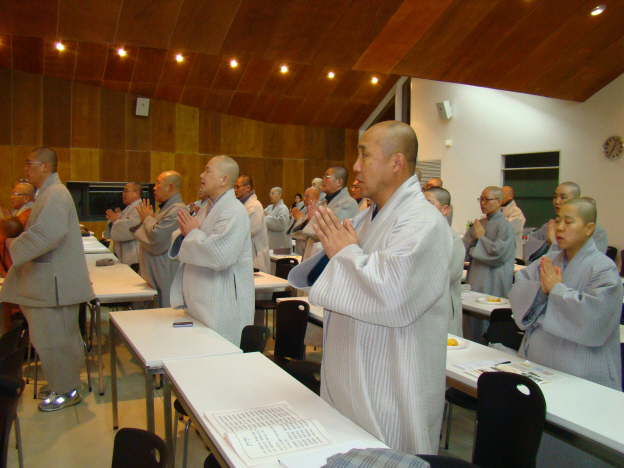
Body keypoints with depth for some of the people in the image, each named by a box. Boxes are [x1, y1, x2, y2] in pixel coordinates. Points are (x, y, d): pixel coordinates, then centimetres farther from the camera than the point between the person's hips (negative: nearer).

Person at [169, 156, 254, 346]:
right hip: (199, 306, 9)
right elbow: (178, 252, 22)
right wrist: (184, 233, -2)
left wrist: (193, 233, -13)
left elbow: (220, 256, -29)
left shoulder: (234, 211, -15)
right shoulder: (208, 210, 16)